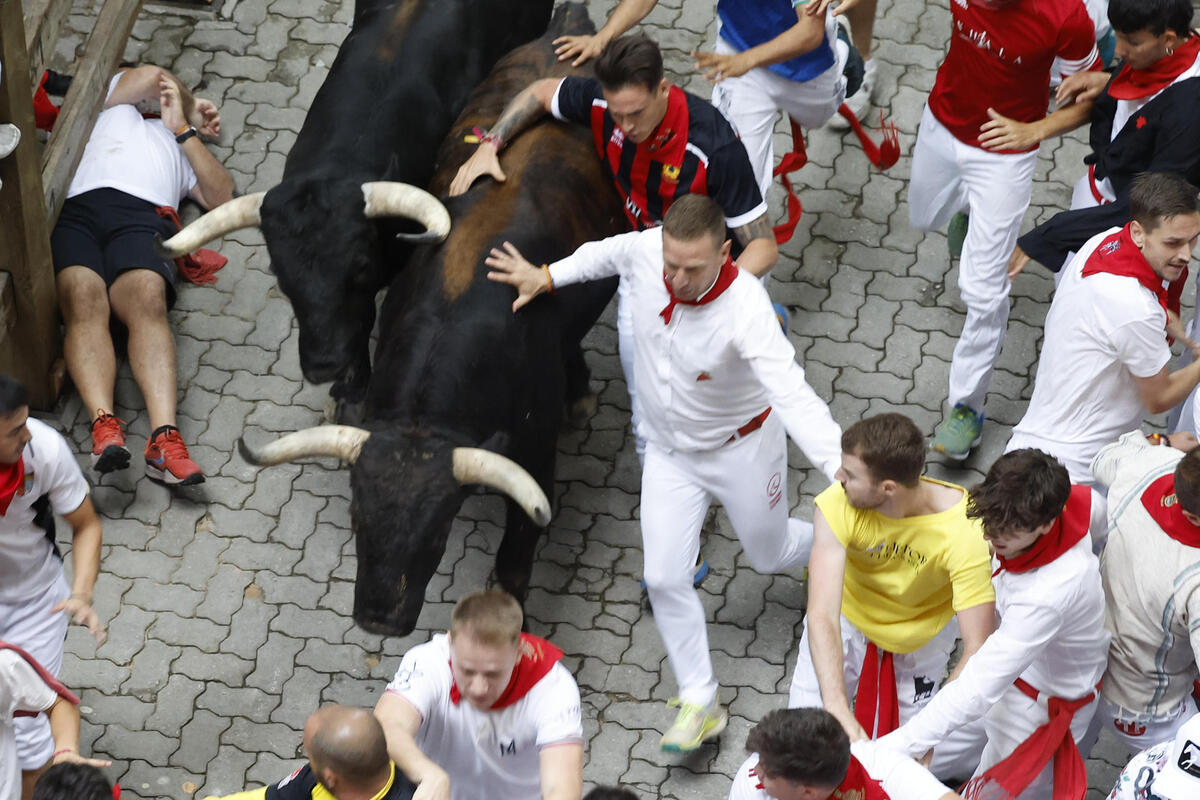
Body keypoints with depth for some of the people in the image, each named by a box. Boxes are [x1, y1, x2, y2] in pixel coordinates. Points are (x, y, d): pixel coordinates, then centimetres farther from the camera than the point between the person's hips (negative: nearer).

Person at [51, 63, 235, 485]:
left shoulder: (186, 148, 39)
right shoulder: (113, 106, 37)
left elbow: (223, 197, 20)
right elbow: (151, 76, 18)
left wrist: (184, 127, 21)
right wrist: (190, 107, 36)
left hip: (142, 217, 1)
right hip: (76, 211, -1)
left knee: (148, 302, -31)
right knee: (84, 304, -32)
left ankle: (164, 438, -51)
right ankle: (104, 425, -52)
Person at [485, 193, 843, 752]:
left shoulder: (746, 308, -40)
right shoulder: (644, 251, -25)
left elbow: (793, 395, -49)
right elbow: (607, 253, 3)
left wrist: (841, 468, -61)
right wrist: (546, 277, 10)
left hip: (741, 447, -4)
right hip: (669, 450, 4)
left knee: (770, 556, 20)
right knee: (665, 579, 1)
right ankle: (699, 704, 18)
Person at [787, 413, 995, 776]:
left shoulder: (963, 532, -36)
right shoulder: (837, 506, -34)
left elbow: (977, 650, -36)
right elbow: (822, 616, -38)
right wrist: (837, 709, -51)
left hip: (924, 633, 0)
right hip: (849, 621, 1)